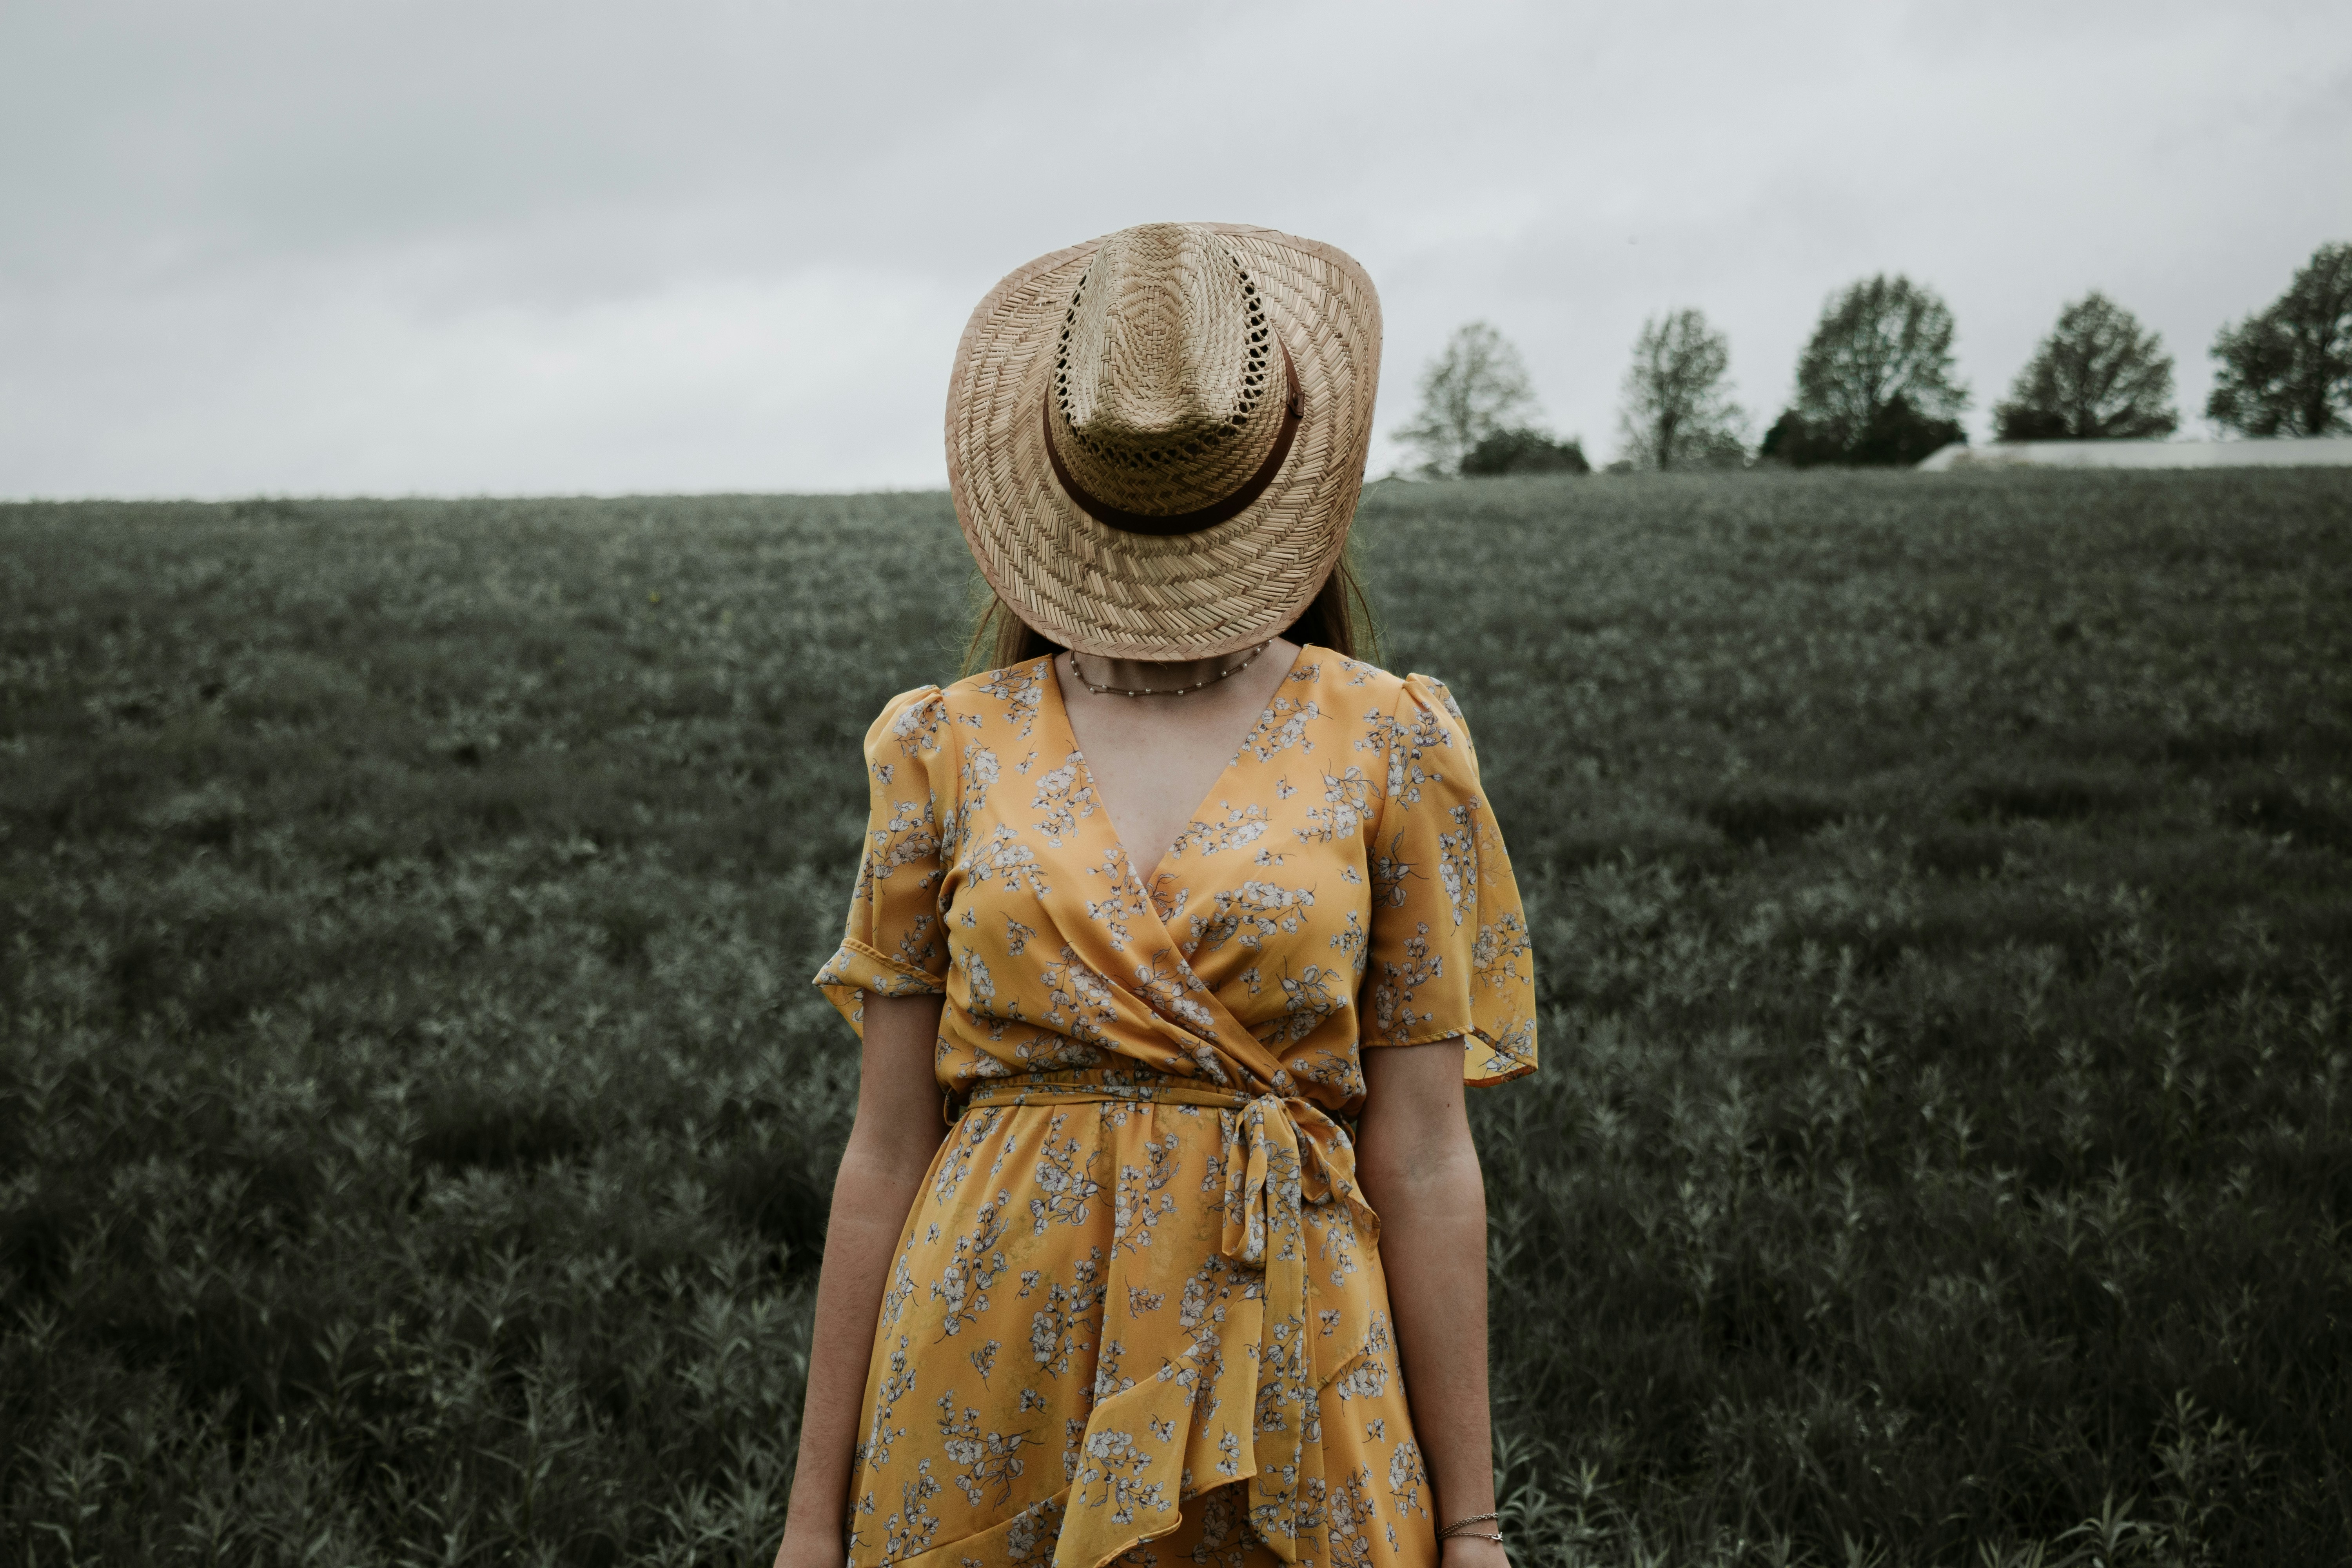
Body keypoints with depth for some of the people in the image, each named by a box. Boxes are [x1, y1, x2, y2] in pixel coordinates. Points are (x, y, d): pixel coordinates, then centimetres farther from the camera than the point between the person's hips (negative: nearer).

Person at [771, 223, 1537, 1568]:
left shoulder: (1387, 745, -1)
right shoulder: (952, 748, 2)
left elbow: (1424, 1158, -1)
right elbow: (887, 1148, 2)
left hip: (1284, 1406, -1)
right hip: (990, 1406, 1)